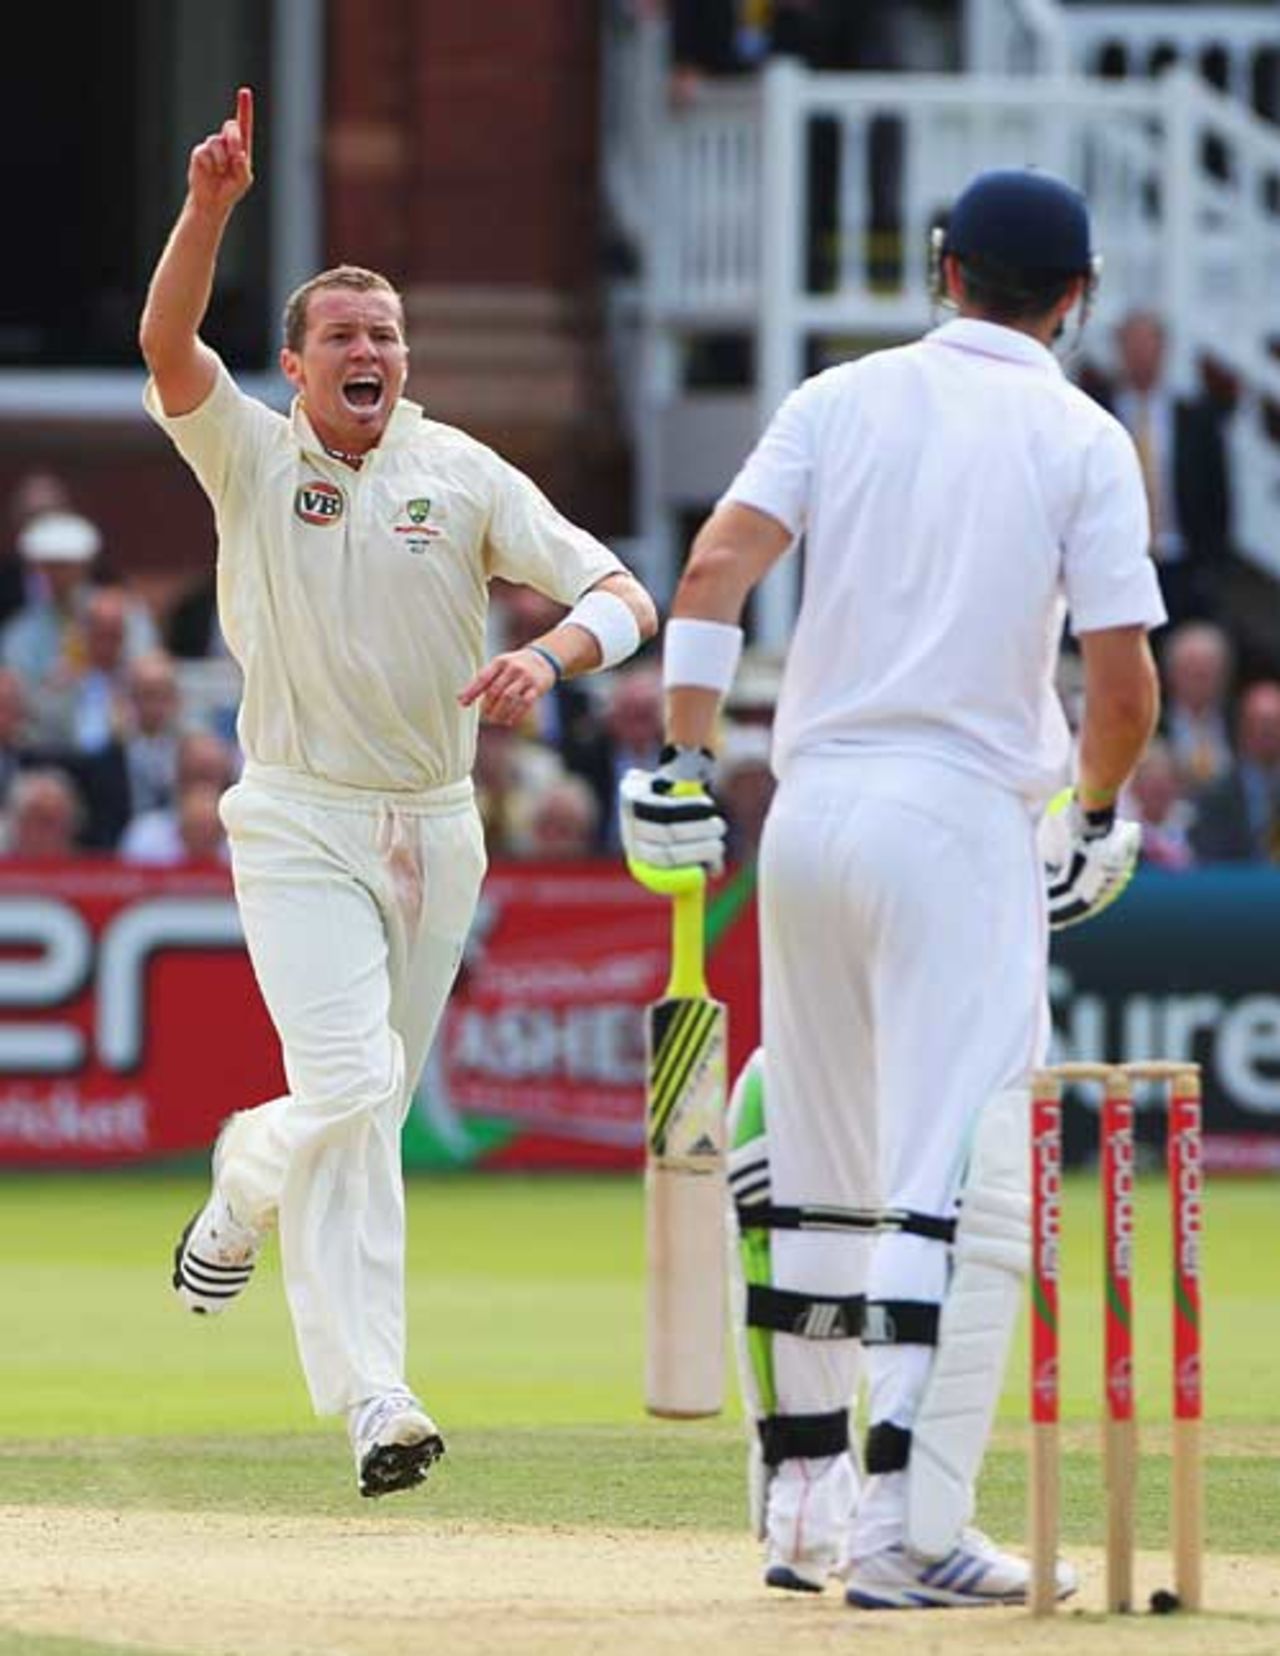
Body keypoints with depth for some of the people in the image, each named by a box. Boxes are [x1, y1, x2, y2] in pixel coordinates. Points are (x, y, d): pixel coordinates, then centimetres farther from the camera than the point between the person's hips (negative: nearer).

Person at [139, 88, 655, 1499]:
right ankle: (372, 1399, -11)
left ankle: (245, 1186, 43)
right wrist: (211, 202, -34)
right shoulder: (251, 458, -2)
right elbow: (167, 344, -21)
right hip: (298, 826, -3)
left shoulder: (460, 474, 1)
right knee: (350, 1088, -19)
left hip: (434, 832, 3)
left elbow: (624, 598, -6)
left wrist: (549, 655, -28)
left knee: (371, 1104, 13)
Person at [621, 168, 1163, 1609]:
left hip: (810, 810, 5)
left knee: (819, 1174, 17)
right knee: (961, 1190, -7)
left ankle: (802, 1499, 22)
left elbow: (715, 565, -5)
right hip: (963, 817, -5)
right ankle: (905, 1526, -16)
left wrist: (680, 759, -4)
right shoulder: (1083, 440, 0)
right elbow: (1123, 677, -6)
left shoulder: (844, 398, 9)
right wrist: (1097, 815, 12)